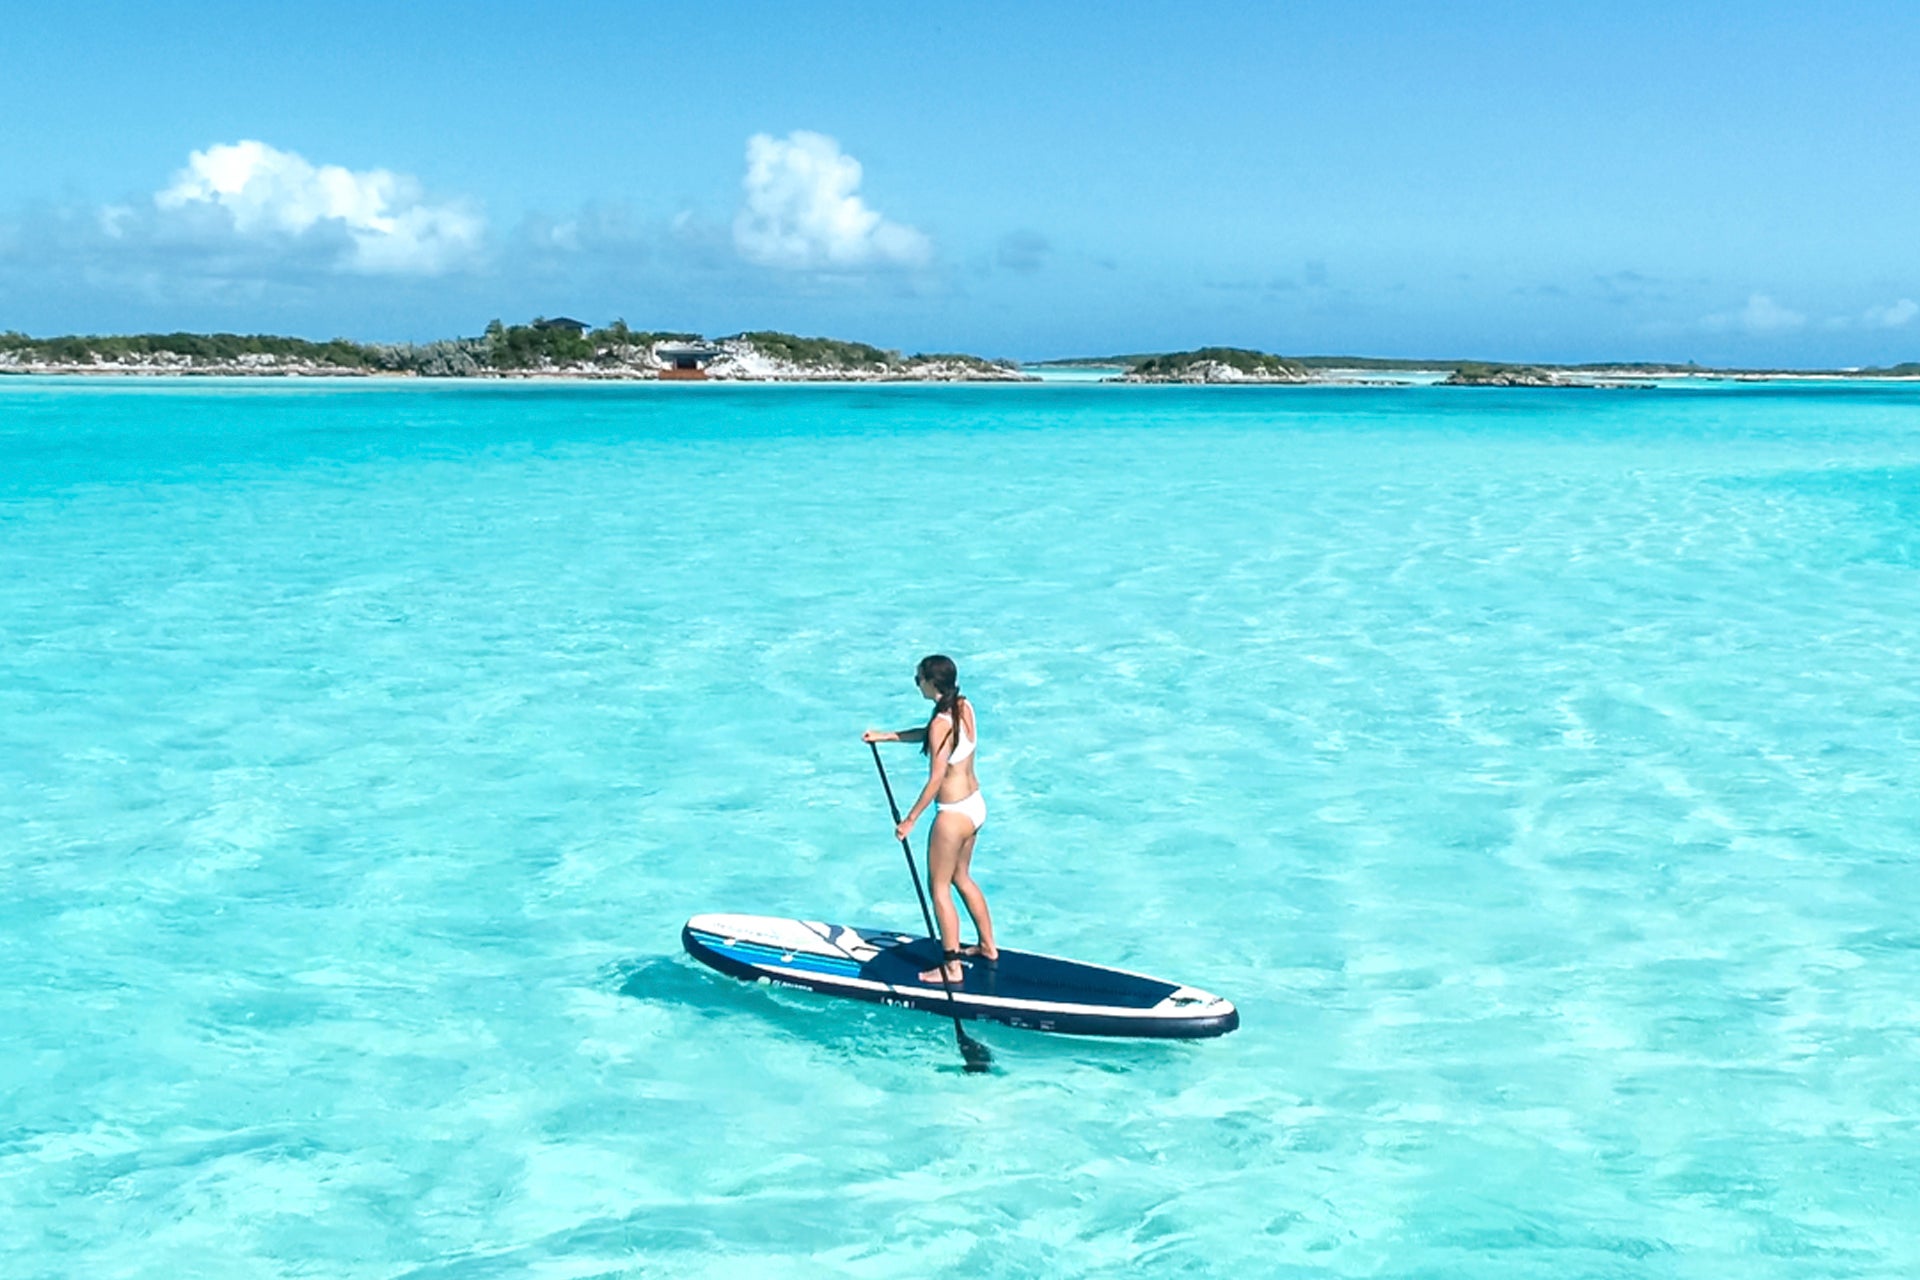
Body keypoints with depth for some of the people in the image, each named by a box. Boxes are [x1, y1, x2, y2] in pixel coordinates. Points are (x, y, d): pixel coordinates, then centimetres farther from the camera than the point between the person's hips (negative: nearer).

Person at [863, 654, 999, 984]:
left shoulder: (942, 724, -25)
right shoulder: (964, 707, 0)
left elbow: (936, 779, -23)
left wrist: (910, 819, -15)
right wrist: (886, 736, 16)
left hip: (954, 814, -9)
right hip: (975, 806, 9)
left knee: (939, 888, 6)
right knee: (961, 877, 26)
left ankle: (952, 966, 12)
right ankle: (988, 947, 36)